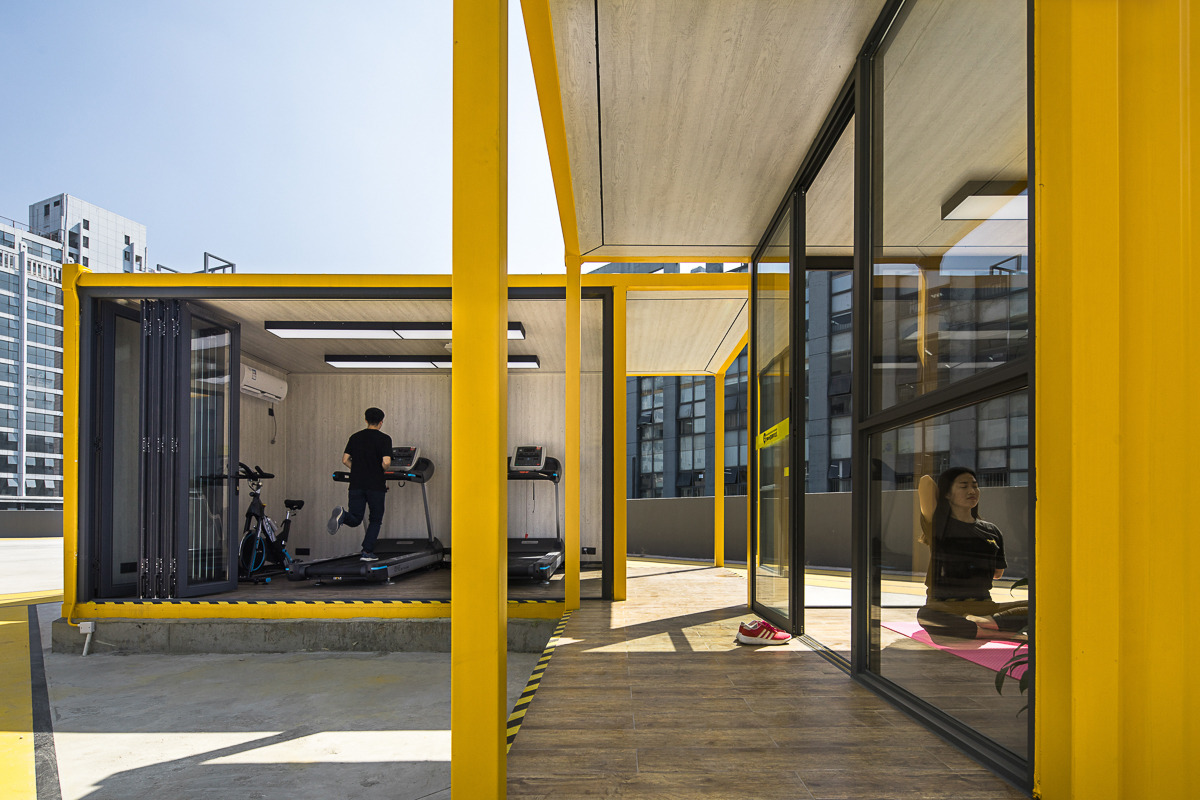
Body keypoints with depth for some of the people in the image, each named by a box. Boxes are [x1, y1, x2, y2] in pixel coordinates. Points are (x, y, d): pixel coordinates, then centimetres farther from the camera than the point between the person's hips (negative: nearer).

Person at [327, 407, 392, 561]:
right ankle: (367, 552, 5)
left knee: (355, 520, 7)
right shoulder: (384, 438, -4)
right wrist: (382, 468, 6)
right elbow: (386, 462, -16)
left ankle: (341, 514, -26)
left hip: (356, 484, 3)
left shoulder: (355, 437, 11)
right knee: (376, 519, 12)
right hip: (376, 485, -3)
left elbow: (345, 459, 8)